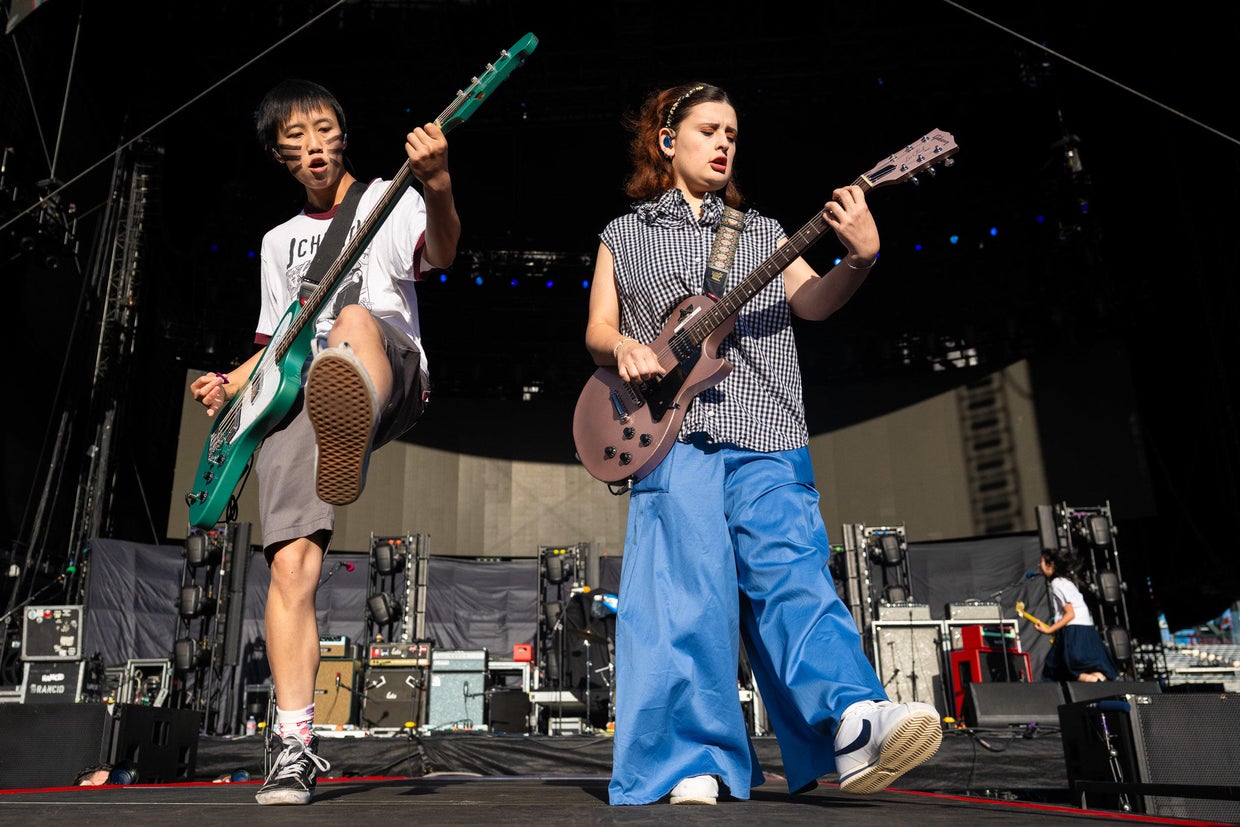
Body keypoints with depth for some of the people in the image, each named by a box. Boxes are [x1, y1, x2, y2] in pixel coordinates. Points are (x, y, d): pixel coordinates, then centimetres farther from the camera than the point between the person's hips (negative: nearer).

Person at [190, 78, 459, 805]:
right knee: (291, 564, -10)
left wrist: (438, 186, -33)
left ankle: (350, 435, -74)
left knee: (356, 316, -39)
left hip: (393, 376, -4)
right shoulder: (280, 241, 28)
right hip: (298, 398, 5)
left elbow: (440, 255, -11)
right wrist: (232, 383, 10)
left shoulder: (386, 200, 13)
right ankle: (297, 745, -3)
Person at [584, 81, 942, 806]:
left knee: (792, 574, -15)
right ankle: (697, 766, -12)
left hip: (766, 442, 2)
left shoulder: (763, 231, 25)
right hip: (672, 437, -1)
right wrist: (623, 347, -9)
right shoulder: (624, 236, 22)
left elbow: (814, 301, 9)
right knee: (689, 590, -13)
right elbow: (598, 327, 15)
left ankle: (856, 728, -27)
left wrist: (859, 258, -12)